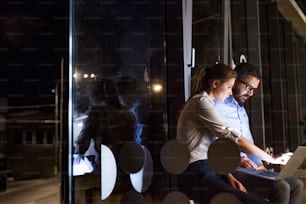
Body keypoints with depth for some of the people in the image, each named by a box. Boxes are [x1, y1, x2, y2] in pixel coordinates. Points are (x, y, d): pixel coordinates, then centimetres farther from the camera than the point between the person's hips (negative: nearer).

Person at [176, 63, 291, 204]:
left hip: (208, 172, 9)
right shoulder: (202, 102, -10)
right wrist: (272, 159, -2)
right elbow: (234, 139, -13)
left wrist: (228, 176, 1)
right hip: (197, 177, -9)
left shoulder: (205, 102, 21)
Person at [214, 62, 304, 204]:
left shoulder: (242, 110, 23)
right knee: (281, 187, -23)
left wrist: (259, 165, 7)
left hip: (247, 168, 9)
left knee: (296, 184, -1)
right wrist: (237, 159, -26)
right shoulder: (217, 106, -8)